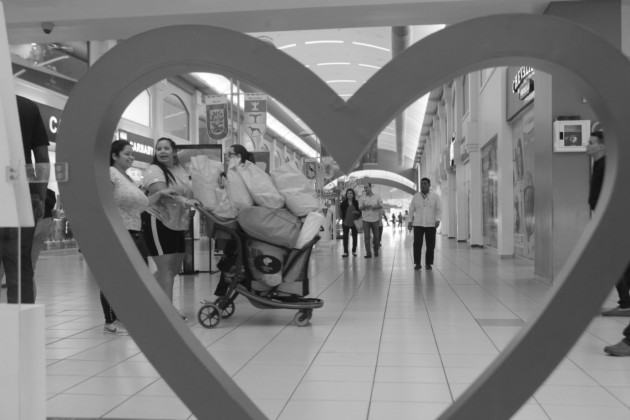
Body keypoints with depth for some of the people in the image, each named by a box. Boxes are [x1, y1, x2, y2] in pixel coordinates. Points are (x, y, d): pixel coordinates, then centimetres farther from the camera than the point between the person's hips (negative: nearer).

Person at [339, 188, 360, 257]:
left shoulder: (356, 202, 2)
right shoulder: (344, 203, 0)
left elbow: (360, 211, 6)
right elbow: (341, 211, 4)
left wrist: (357, 212, -15)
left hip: (354, 222, 1)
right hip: (346, 222, -1)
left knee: (355, 237, 6)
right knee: (345, 237, -2)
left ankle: (354, 251, 18)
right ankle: (345, 252, 4)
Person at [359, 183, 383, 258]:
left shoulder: (377, 196, 6)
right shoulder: (362, 198, 4)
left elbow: (381, 206, 7)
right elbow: (360, 208, 0)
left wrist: (376, 207, -14)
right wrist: (364, 206, -20)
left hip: (375, 219, 1)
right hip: (366, 220, -1)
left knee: (376, 236, 6)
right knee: (366, 237, -7)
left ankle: (376, 251, 23)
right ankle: (368, 253, -6)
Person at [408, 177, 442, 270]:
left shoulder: (435, 197, 5)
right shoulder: (416, 197, 9)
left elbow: (439, 209, 3)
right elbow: (411, 209, 13)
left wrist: (438, 220, -9)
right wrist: (410, 220, 8)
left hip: (431, 224, 0)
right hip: (418, 224, 0)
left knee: (430, 245, 1)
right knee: (417, 245, -5)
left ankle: (428, 263, 12)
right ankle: (417, 263, 4)